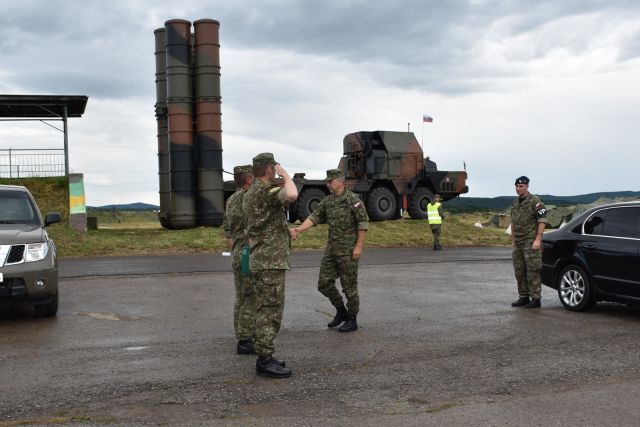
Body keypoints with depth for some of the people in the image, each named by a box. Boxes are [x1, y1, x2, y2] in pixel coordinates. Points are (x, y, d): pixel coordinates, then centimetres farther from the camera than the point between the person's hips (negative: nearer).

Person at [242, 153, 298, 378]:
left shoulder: (249, 194, 16)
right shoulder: (266, 191, -15)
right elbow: (292, 195, -35)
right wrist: (285, 173, -17)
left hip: (259, 260, 10)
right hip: (271, 260, -10)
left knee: (265, 309, 13)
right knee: (271, 310, -7)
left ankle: (264, 357, 19)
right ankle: (265, 361, -5)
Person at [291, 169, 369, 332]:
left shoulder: (353, 199, -9)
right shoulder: (326, 201, 9)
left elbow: (363, 223, -11)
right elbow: (314, 217, 1)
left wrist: (359, 246, -16)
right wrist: (298, 229, -15)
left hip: (348, 250, -7)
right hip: (332, 248, 7)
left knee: (349, 286, 0)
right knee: (324, 284, 7)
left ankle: (352, 320, 13)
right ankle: (341, 311, 25)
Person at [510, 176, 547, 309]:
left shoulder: (535, 201, -8)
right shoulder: (515, 202, 16)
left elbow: (542, 221, -12)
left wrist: (538, 239, -18)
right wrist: (513, 240, 17)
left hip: (531, 242, -8)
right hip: (518, 243, 8)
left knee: (533, 271, -7)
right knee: (519, 271, 10)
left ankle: (535, 299, -2)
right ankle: (523, 297, 19)